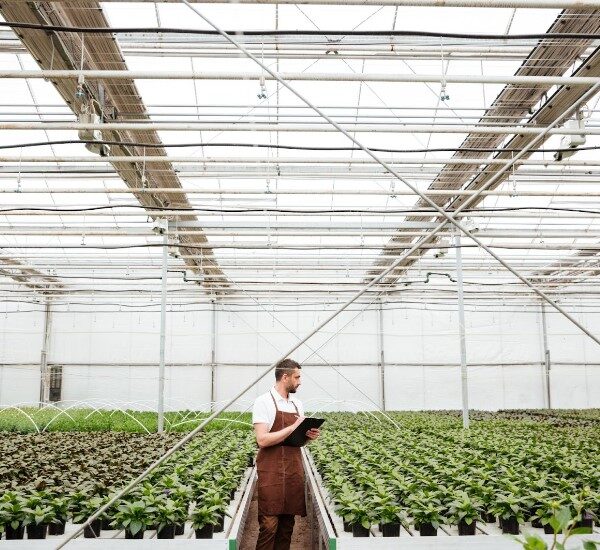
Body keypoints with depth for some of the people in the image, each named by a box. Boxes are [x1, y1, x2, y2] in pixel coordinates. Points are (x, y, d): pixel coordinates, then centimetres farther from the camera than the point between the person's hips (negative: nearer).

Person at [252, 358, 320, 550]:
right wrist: (293, 428, -18)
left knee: (288, 524, 10)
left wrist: (309, 435, -2)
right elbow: (262, 440, -18)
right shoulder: (264, 402, -9)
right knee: (269, 525, -5)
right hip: (271, 473, -6)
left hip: (294, 471, 6)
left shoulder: (297, 404, 12)